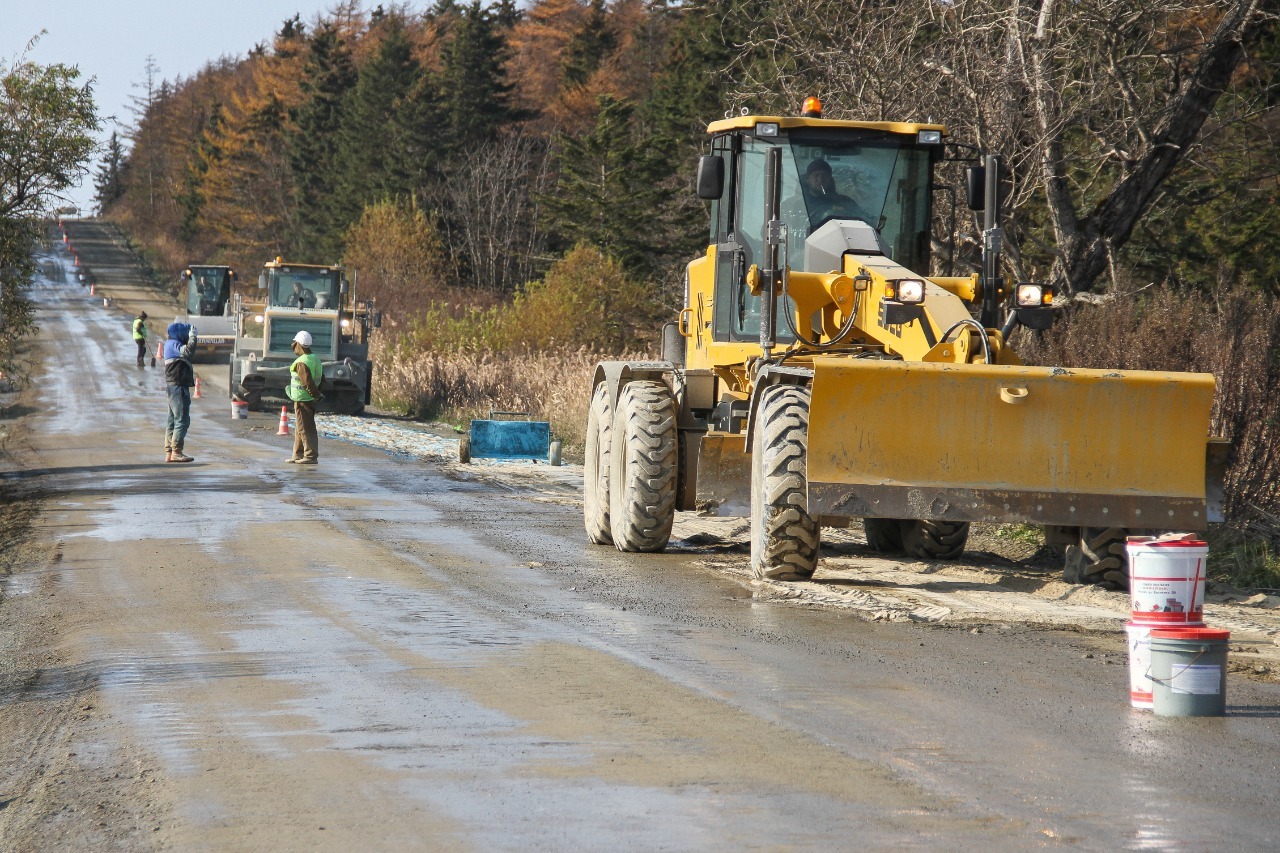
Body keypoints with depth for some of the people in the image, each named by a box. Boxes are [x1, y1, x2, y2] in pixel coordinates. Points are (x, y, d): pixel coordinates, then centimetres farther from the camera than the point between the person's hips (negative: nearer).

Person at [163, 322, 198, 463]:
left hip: (173, 386, 11)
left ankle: (169, 452, 15)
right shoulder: (174, 344, -15)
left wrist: (191, 335, 12)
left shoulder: (170, 343, 15)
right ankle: (176, 452, -11)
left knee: (172, 420, 12)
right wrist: (192, 336, -21)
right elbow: (188, 351, -32)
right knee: (182, 419, -10)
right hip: (178, 385, -11)